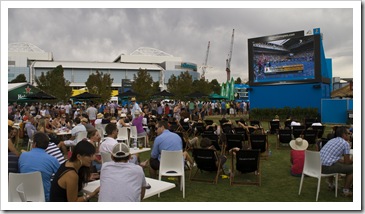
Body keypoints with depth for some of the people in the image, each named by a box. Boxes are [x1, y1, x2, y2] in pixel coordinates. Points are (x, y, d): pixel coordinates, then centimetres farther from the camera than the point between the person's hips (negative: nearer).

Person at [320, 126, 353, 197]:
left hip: (318, 165, 9)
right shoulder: (346, 143, -3)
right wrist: (352, 161, 24)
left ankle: (330, 183, 42)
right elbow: (347, 162, 3)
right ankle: (346, 190, 13)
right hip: (327, 167, -9)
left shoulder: (332, 140, 20)